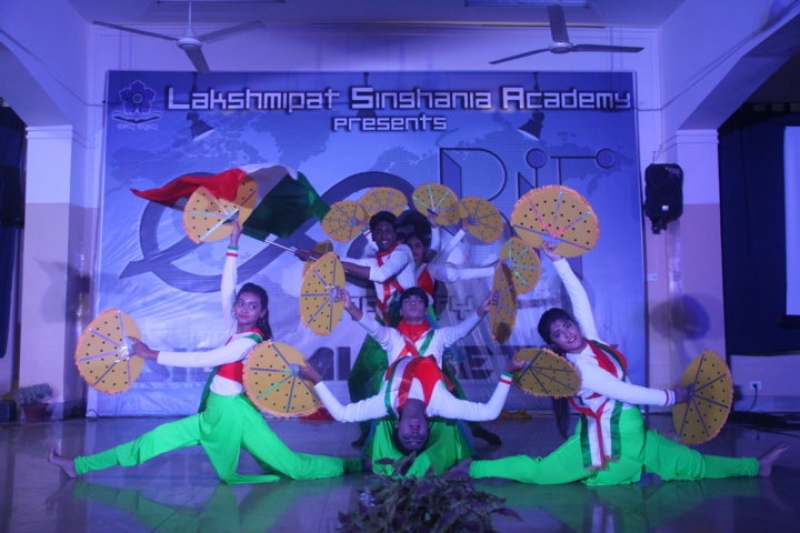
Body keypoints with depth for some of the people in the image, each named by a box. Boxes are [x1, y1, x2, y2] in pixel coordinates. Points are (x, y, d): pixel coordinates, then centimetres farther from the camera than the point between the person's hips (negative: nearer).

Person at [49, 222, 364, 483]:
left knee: (296, 468, -3)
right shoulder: (237, 330, 5)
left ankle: (354, 465, 9)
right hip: (216, 414, 8)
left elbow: (202, 360, -24)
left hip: (232, 413, -8)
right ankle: (78, 465, 14)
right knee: (154, 440, 8)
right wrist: (233, 245, 7)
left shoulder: (250, 341, -18)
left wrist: (153, 354, -22)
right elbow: (227, 290, 9)